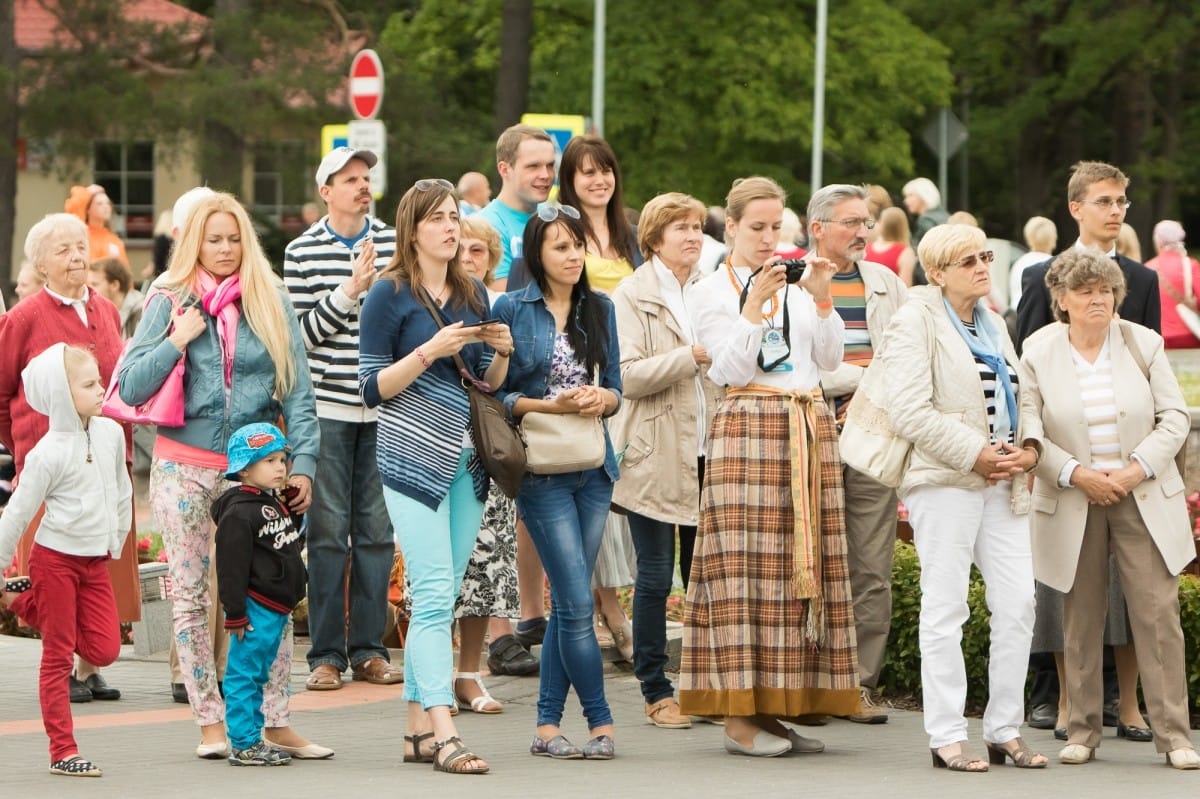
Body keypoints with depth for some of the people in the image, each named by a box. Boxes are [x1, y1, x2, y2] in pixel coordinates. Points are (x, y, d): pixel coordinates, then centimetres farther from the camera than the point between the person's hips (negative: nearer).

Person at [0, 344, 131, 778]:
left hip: (95, 562, 6)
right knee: (57, 657, 0)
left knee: (105, 649, 1)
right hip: (55, 558, -6)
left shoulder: (111, 433, 0)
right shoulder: (49, 453, -18)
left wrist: (116, 543, 18)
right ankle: (62, 751, 5)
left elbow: (122, 493, 15)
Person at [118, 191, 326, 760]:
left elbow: (297, 391, 3)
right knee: (189, 594, 3)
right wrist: (177, 340, -12)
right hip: (184, 466, 0)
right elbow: (130, 389, -1)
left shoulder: (270, 302, 5)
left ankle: (275, 720, -1)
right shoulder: (171, 301, 3)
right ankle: (210, 722, 11)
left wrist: (303, 463, -5)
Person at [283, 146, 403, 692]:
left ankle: (368, 649, 12)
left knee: (377, 529, 5)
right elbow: (302, 334, -6)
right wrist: (351, 289, -14)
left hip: (382, 406, 3)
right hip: (326, 406, -2)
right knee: (328, 532, -1)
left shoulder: (394, 244, 8)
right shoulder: (303, 252, 1)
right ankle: (326, 654, 4)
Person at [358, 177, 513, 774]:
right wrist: (431, 351, -18)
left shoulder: (473, 295, 14)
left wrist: (501, 354, 0)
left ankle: (417, 729, 13)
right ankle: (444, 735, -17)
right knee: (434, 594, -13)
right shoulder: (390, 294, -4)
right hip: (414, 459, -6)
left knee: (439, 599, 8)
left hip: (466, 461, 6)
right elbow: (372, 388, -7)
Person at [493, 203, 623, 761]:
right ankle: (601, 724, -2)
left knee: (567, 601, 6)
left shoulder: (600, 309, 10)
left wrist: (602, 397, -10)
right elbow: (494, 394, -4)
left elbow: (615, 386, 12)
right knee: (577, 601, -9)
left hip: (594, 466, 5)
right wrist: (550, 405, -16)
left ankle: (548, 725, 10)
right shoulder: (511, 309, -4)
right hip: (541, 468, -5)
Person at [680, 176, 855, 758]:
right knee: (746, 563, -10)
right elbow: (731, 370, -6)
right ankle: (739, 715, -8)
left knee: (804, 559, 1)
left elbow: (830, 358, 9)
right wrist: (755, 305, -13)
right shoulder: (710, 292, 5)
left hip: (809, 430, 5)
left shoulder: (796, 283, 17)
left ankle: (773, 708, 5)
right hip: (747, 429, -5)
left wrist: (821, 299, -2)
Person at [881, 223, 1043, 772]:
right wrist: (975, 455, -16)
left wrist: (1028, 449, 2)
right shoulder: (915, 322, -6)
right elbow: (910, 413, -14)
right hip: (944, 481, -7)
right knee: (945, 610, -3)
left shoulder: (993, 325, 19)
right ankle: (946, 737, 1)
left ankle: (1004, 731, 10)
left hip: (1002, 482, 7)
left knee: (1018, 604, 2)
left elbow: (1018, 398, 22)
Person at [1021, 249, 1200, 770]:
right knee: (1080, 619, 4)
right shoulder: (1038, 352, -1)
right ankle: (1082, 732, 12)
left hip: (1143, 499, 0)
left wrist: (1137, 469, -11)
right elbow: (1029, 432, -3)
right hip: (1072, 506, 0)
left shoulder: (1143, 344, 3)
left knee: (1158, 614, -5)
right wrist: (1076, 474, -14)